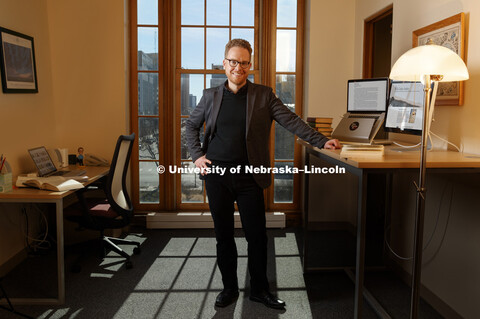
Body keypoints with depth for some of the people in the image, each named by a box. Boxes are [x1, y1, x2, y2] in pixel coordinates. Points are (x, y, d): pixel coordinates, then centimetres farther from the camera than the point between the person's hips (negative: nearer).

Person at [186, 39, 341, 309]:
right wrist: (197, 155, 5)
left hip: (249, 176, -1)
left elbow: (291, 120, -2)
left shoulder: (263, 95, 3)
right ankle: (230, 288, 26)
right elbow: (192, 125, 18)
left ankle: (260, 289, 23)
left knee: (257, 235, 3)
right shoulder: (211, 96, 8)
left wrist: (321, 141, -11)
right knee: (223, 235, 10)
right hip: (216, 175, 2)